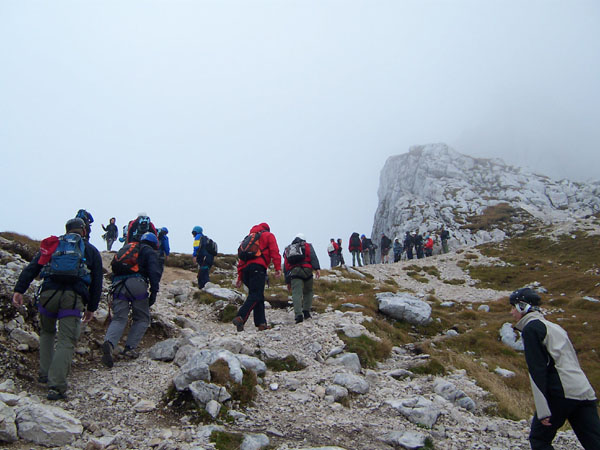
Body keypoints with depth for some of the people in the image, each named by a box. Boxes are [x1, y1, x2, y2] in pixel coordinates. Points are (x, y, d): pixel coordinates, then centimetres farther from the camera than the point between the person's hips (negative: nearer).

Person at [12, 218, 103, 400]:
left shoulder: (51, 244, 20)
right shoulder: (92, 251, 19)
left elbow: (32, 268, 8)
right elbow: (96, 283, 16)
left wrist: (19, 290, 1)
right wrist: (91, 308, 19)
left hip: (49, 293, 2)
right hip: (73, 298, -2)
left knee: (47, 333, 25)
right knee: (66, 341, -2)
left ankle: (44, 374, 26)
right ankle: (56, 386, -12)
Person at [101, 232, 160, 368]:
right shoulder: (150, 252, 14)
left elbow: (114, 270, 33)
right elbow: (154, 272, -3)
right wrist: (154, 292, -6)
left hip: (118, 286, 5)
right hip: (137, 285, -4)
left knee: (119, 319, -2)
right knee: (142, 319, 10)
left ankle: (109, 343, -29)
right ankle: (130, 348, -2)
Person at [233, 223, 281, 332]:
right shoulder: (268, 235, 17)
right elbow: (274, 251, 0)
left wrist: (240, 277, 23)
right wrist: (278, 268, -7)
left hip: (246, 268, 6)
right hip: (258, 267, -6)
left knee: (258, 296, 10)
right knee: (256, 295, -12)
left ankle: (261, 323, 2)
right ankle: (240, 318, -29)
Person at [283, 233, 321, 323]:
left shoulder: (287, 249, 31)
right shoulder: (307, 245, 23)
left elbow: (285, 267, 27)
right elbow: (313, 256, 1)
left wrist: (288, 282, 28)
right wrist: (317, 268, -10)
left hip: (293, 271, 1)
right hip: (306, 269, -1)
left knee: (296, 293, -7)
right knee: (308, 292, 18)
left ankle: (298, 315, -21)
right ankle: (306, 312, 10)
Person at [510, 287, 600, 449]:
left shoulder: (531, 328, -3)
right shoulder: (554, 326, 24)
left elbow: (537, 370, -12)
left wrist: (543, 410, -15)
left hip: (562, 393, -8)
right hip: (586, 392, 8)